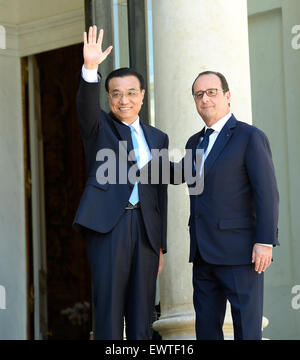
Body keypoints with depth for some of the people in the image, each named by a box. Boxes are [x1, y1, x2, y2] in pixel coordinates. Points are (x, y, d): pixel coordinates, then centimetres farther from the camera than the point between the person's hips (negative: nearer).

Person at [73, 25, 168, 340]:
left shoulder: (157, 138, 17)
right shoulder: (99, 127, 8)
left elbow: (160, 194, 16)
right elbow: (86, 107, -16)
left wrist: (160, 244, 13)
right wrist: (90, 69, -35)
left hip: (145, 229, 4)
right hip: (108, 227, -4)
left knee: (142, 316, 4)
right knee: (109, 311, -6)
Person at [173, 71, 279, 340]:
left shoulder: (250, 137, -4)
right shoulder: (195, 142, 19)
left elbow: (267, 193, -10)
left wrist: (265, 242, -17)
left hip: (239, 252, -7)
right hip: (204, 254, 7)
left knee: (247, 328, -5)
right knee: (206, 328, 8)